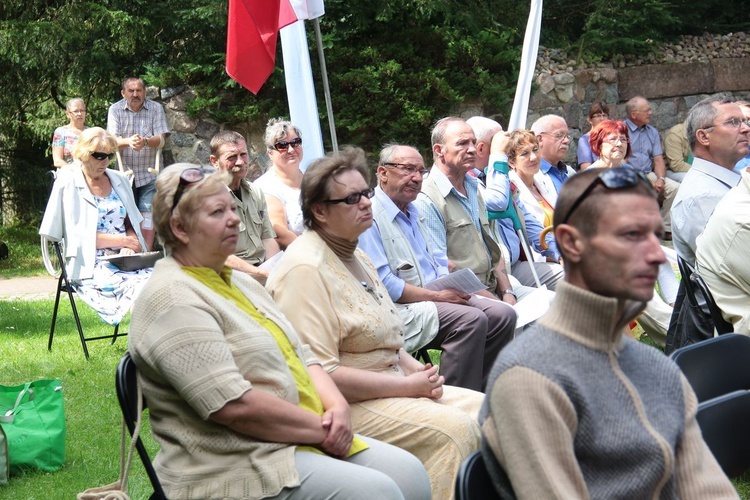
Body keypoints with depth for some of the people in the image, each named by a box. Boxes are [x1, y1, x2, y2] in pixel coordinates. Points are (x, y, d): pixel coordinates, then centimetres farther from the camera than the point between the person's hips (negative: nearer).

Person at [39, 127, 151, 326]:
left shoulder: (119, 180, 17)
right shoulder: (68, 183, 1)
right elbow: (77, 235, -6)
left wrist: (130, 246, -4)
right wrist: (123, 240, -8)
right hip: (91, 266, -5)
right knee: (144, 287, -33)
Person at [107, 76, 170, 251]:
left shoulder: (156, 109, -1)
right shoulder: (115, 110, 0)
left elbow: (161, 139, -8)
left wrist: (145, 141, -30)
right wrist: (128, 141, -31)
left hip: (149, 173, -1)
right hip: (125, 171, 1)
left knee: (147, 213, -5)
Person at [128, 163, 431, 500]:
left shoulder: (240, 282, 17)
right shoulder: (172, 299, -14)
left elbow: (302, 356, 16)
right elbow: (234, 406, -23)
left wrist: (337, 406, -5)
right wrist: (324, 429, -15)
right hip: (236, 468, -9)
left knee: (410, 472, -5)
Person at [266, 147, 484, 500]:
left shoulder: (354, 255, 15)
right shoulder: (305, 270, -17)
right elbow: (319, 374, -24)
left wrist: (413, 367, 2)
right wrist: (406, 385, -18)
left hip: (392, 386, 10)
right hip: (347, 402, -10)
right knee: (453, 430, -24)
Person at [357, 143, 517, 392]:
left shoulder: (413, 213, 21)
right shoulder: (370, 216, -11)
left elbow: (437, 260, 25)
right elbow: (383, 284, -19)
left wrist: (452, 284, 2)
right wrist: (437, 296, -16)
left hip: (435, 297, 10)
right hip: (400, 309, -9)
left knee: (503, 315, -5)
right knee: (471, 319, -28)